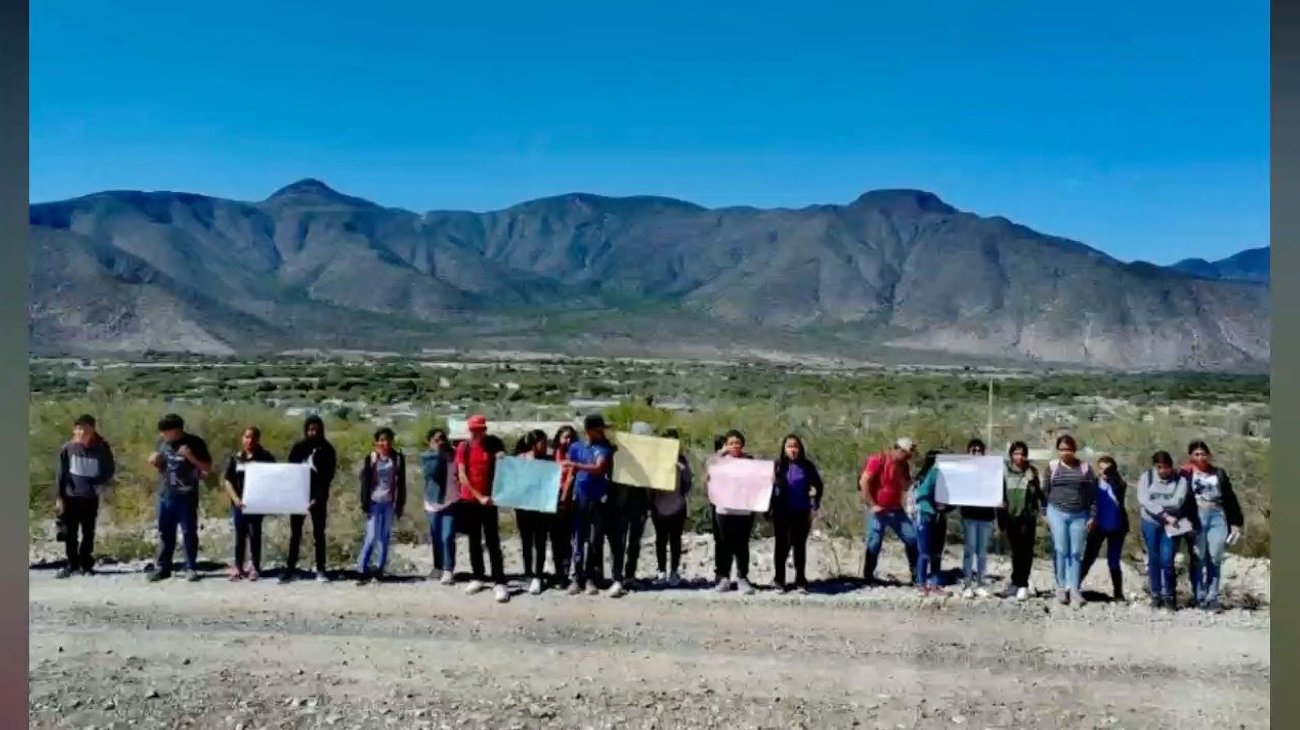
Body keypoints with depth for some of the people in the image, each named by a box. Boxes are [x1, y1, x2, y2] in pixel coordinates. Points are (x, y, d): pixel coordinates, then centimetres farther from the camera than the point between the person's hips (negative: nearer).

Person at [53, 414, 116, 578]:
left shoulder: (102, 448, -5)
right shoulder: (68, 448, -4)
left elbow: (110, 469, 7)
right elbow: (60, 474, 0)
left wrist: (100, 483, -9)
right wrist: (58, 497, -3)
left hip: (91, 498, 0)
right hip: (70, 497, 1)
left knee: (88, 533, 8)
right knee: (70, 533, 6)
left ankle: (86, 564, 20)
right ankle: (72, 564, 19)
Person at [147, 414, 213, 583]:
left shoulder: (195, 443, -6)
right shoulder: (162, 441, 6)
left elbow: (207, 467, -5)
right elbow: (159, 467, 19)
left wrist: (191, 456, -19)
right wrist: (154, 462, -4)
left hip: (187, 497, -4)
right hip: (165, 495, 4)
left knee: (189, 533, 2)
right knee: (165, 533, 10)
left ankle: (191, 568, 8)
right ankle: (162, 567, 18)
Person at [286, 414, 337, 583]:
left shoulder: (327, 450, -3)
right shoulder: (298, 448, 5)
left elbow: (328, 476, -7)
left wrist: (318, 497, -18)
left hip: (318, 496, -2)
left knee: (318, 533, 2)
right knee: (295, 533, 6)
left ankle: (320, 569, 5)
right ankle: (290, 568, 12)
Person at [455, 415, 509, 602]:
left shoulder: (493, 446, -2)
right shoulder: (464, 448, -2)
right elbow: (462, 476, -6)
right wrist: (479, 496, -11)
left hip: (488, 500, -1)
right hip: (469, 500, 2)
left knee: (493, 542, -5)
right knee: (474, 541, 10)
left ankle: (499, 583, -8)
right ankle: (478, 578, 20)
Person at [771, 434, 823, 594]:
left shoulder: (807, 466, 0)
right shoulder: (777, 465, -3)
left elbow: (818, 485, 9)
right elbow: (769, 486, -2)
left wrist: (815, 505, 3)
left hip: (802, 512, 1)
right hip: (782, 512, -1)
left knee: (800, 545, 6)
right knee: (782, 545, 6)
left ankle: (800, 581, 14)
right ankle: (780, 581, 14)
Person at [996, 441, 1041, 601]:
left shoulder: (1032, 472, 2)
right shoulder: (1005, 472, 4)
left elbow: (1038, 495, 4)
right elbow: (1000, 495, 7)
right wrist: (1001, 518, 5)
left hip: (1027, 517, -2)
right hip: (1010, 516, 2)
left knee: (1025, 551, -3)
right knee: (1015, 551, 10)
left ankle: (1021, 584, 3)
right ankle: (1017, 584, 19)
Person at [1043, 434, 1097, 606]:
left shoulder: (1085, 467, 3)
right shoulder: (1052, 466, 4)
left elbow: (1092, 494, 4)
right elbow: (1045, 491, 6)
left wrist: (1092, 516, -1)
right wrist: (1045, 513, 2)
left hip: (1079, 515, 1)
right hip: (1057, 513, 0)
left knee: (1076, 552, 2)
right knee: (1061, 550, -3)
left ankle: (1074, 588, 7)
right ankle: (1061, 587, 5)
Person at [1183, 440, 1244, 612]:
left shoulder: (1219, 473, 15)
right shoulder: (1186, 474, 4)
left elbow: (1230, 498, 15)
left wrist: (1235, 522, 9)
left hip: (1218, 516, 3)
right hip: (1197, 517, -2)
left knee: (1215, 559, -2)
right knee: (1198, 559, -1)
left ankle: (1212, 598, 3)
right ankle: (1200, 598, 4)